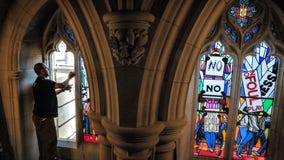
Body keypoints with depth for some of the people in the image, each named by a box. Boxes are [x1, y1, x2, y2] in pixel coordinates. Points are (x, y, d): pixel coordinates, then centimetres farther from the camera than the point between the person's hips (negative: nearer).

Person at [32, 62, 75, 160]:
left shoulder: (38, 82, 11)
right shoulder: (44, 82, -22)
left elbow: (50, 94, 18)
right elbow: (62, 85, -26)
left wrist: (62, 90, 9)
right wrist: (69, 77, -7)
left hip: (39, 116, 10)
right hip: (44, 118, -10)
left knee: (43, 140, 22)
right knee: (50, 141, 5)